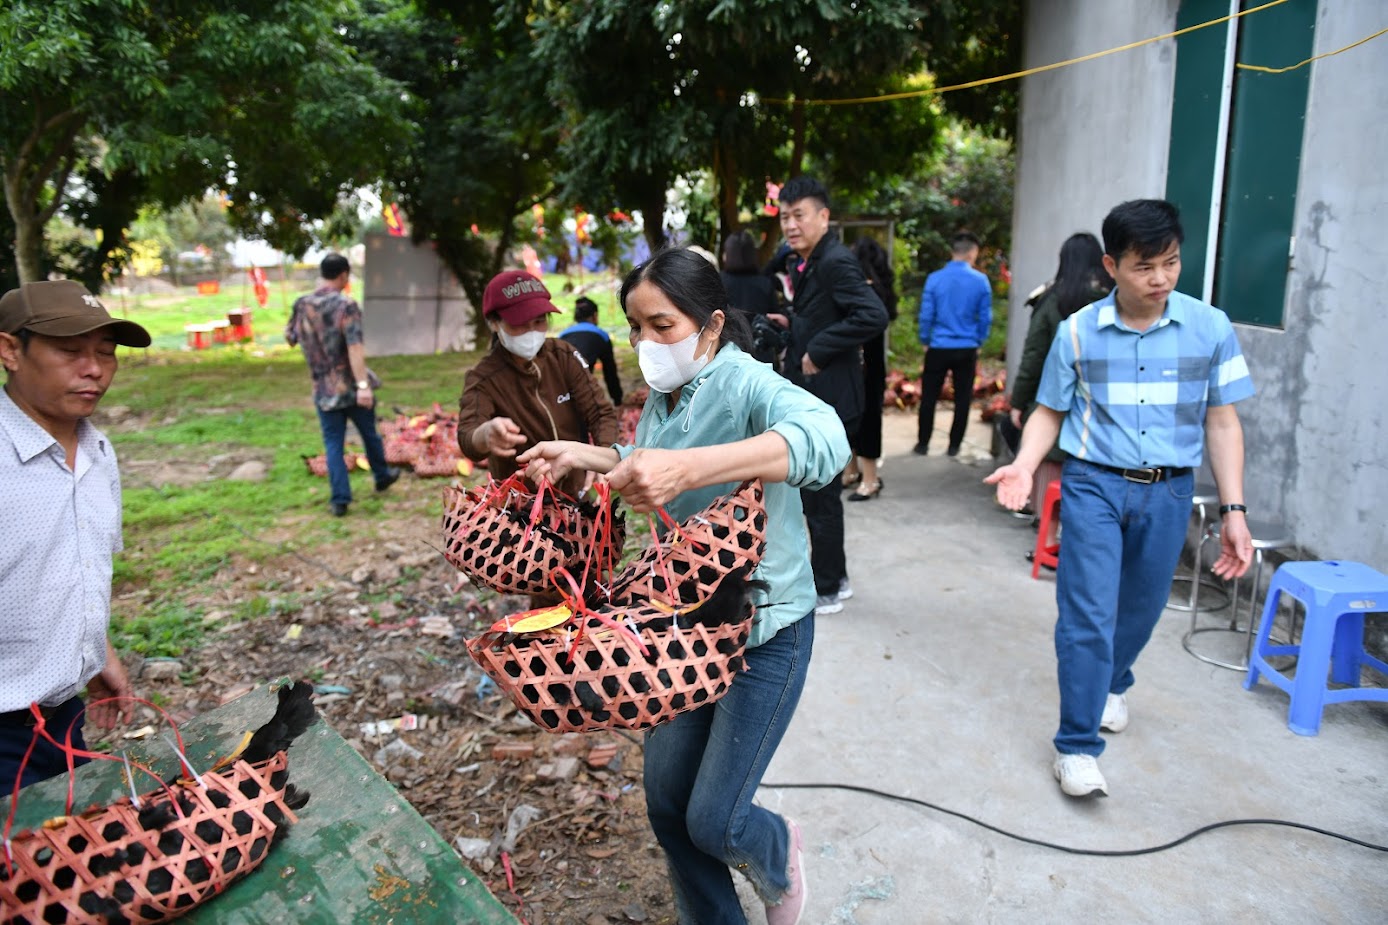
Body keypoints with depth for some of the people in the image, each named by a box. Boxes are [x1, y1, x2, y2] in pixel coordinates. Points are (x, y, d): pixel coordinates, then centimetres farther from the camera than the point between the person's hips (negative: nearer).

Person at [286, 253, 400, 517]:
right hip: (352, 386, -3)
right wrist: (363, 385, -31)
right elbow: (355, 347, -26)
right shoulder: (346, 305, -16)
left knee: (333, 444, 7)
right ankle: (382, 476, 38)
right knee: (369, 433, 18)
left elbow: (289, 339, 14)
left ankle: (340, 499, 3)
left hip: (324, 390, 3)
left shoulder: (301, 305, 1)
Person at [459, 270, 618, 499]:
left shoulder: (563, 355, -5)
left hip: (574, 494, 0)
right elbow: (467, 438, -29)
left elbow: (602, 412, -8)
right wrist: (486, 435, -53)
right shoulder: (482, 379, -14)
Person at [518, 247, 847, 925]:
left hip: (764, 628, -7)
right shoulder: (661, 396, 2)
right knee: (666, 798, 13)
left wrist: (687, 468, -55)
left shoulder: (744, 383, -22)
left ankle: (778, 858, 35)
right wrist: (586, 456, 8)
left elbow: (824, 438, -45)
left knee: (714, 820, -2)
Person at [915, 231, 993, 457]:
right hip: (967, 349, 1)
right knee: (963, 398, 11)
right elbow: (985, 318, -1)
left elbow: (926, 315, -4)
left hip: (939, 348, 0)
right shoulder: (981, 281, -6)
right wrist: (978, 342, 14)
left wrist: (925, 341, 11)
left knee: (929, 397, 10)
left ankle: (923, 444, 15)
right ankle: (954, 445, 18)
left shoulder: (935, 279, -7)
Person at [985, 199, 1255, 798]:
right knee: (1088, 614, -7)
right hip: (1094, 484, -2)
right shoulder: (1078, 332, -5)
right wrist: (1024, 466, -16)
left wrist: (1233, 510, -1)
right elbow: (1049, 412, 3)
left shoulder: (1210, 328, -4)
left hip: (1168, 492, 2)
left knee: (1140, 607, 17)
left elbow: (1222, 423, 2)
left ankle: (1110, 683, 47)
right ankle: (1077, 744, 3)